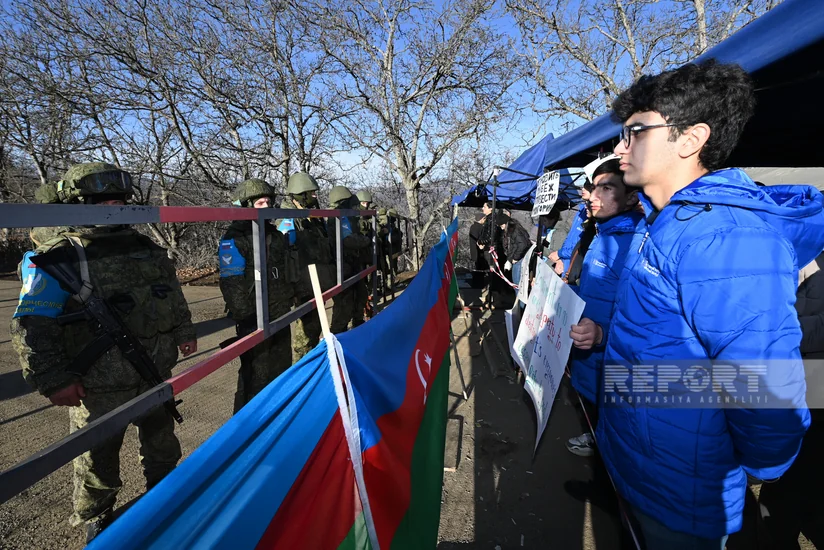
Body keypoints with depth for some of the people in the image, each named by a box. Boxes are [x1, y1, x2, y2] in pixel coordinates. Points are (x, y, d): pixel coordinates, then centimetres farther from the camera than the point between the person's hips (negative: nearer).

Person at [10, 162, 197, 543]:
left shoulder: (143, 246, 4)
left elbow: (173, 294, 16)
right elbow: (30, 327, -16)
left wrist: (184, 332, 16)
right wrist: (53, 379, -18)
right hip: (100, 387, -5)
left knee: (162, 443, 24)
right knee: (98, 459, 15)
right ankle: (95, 520, 41)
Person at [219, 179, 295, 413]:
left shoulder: (276, 235, 11)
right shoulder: (234, 240, -14)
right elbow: (233, 286, -19)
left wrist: (288, 302, 18)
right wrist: (247, 319, -20)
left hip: (280, 316, 8)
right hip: (255, 321, -8)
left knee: (282, 370, 20)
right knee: (256, 377, 0)